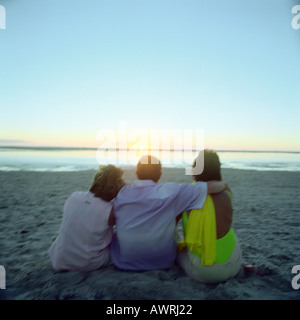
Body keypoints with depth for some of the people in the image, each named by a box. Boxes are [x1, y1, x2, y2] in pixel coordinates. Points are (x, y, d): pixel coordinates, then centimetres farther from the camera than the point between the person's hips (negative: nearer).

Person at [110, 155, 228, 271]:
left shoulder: (121, 193, -11)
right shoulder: (170, 191, -20)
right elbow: (212, 186, -20)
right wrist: (222, 184, 3)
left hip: (125, 262, 1)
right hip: (162, 262, 0)